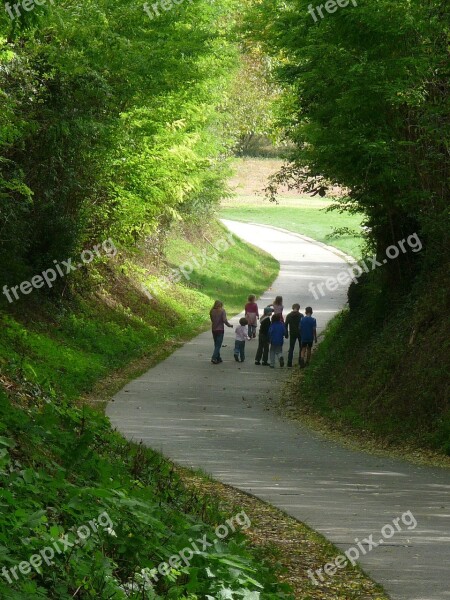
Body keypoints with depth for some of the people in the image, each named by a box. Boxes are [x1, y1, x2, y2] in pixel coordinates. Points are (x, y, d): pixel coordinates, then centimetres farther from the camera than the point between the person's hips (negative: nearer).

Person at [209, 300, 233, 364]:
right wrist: (230, 325, 0)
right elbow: (225, 320, -16)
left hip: (214, 329, 5)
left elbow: (212, 319, 5)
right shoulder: (222, 311, -12)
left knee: (216, 345, 16)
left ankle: (218, 358, 20)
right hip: (220, 330, -5)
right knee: (218, 345, -1)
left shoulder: (212, 311, 0)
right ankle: (214, 358, -12)